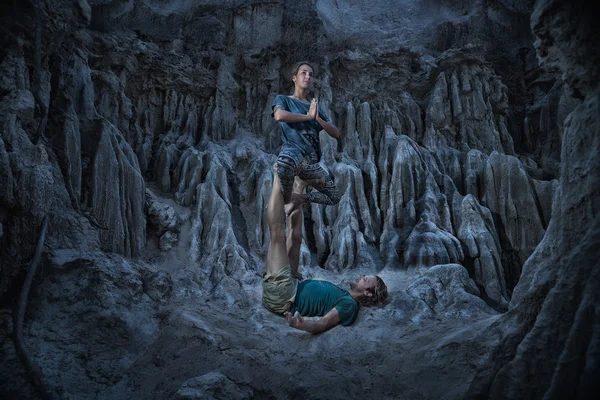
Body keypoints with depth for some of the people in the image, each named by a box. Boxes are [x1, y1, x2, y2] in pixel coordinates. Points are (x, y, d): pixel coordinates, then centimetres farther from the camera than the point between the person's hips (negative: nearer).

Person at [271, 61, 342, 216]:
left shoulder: (316, 108, 26)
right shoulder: (283, 99, 13)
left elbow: (336, 134, 16)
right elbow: (279, 115, -14)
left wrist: (317, 118, -1)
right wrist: (308, 116, -2)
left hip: (311, 160, 6)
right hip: (293, 149, -6)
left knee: (334, 197, 8)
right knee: (286, 161, -44)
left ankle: (299, 198, 24)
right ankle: (287, 198, -16)